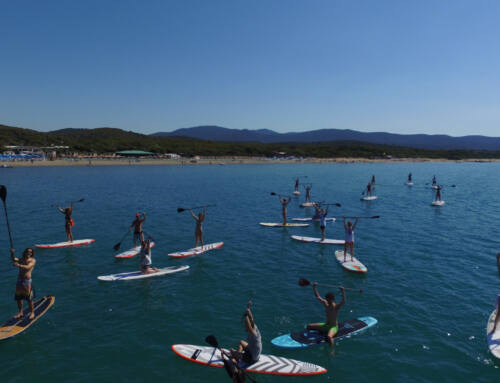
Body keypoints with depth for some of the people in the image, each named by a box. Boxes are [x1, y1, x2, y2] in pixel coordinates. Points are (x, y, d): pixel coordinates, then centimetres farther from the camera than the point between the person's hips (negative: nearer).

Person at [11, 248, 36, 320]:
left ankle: (32, 312, 10)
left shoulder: (32, 260, -4)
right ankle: (20, 312, 24)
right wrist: (12, 253, -20)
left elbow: (27, 267, -20)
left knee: (29, 298, -2)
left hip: (27, 280, -5)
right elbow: (13, 259, -2)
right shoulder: (21, 259, 12)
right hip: (19, 280, 5)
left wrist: (19, 265, -36)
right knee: (18, 298, 10)